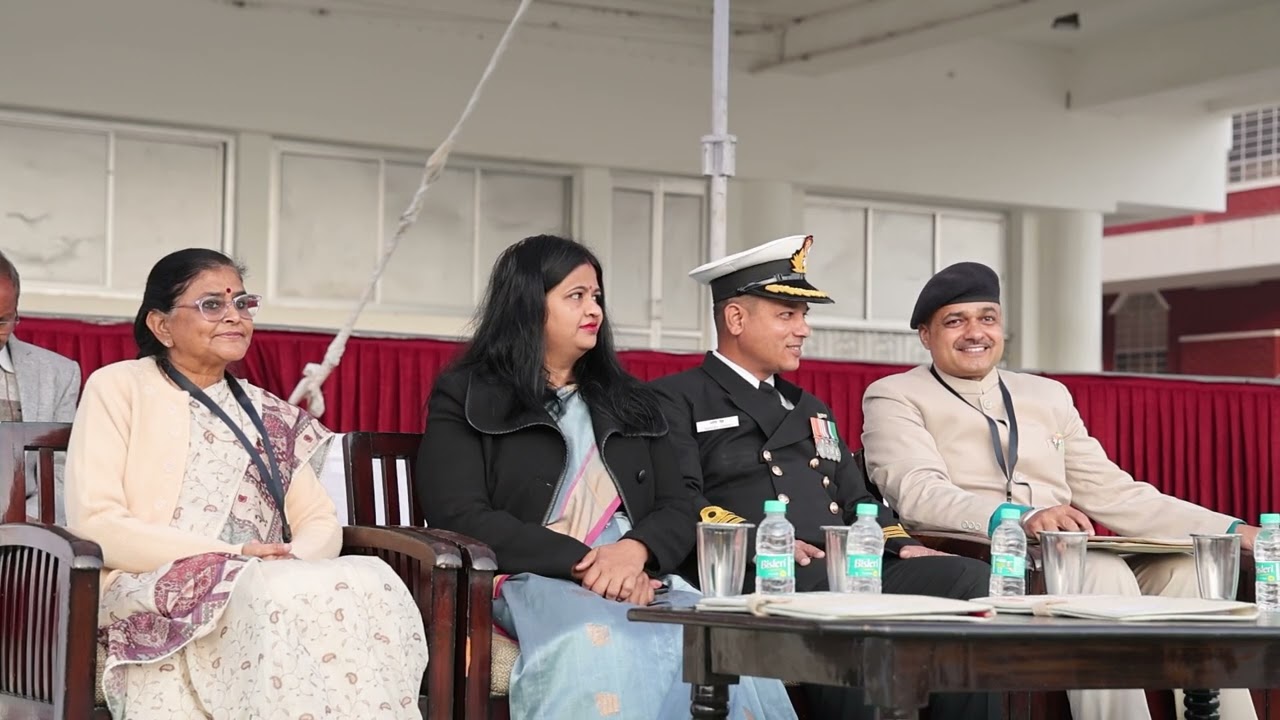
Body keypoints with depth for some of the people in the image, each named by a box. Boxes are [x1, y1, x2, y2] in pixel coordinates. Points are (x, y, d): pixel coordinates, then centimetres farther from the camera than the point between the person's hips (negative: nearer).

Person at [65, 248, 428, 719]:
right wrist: (231, 555, -14)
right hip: (156, 595, -4)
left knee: (371, 584, -28)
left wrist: (294, 558, -12)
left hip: (273, 582, 5)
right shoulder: (119, 388, 6)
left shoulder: (270, 415, 22)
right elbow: (94, 524, -6)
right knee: (282, 599, -36)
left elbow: (320, 522, 14)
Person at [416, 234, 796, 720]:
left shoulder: (627, 401, 25)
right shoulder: (464, 398, 9)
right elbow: (460, 518, -5)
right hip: (533, 580, -4)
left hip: (639, 579, 4)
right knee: (599, 648, -40)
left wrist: (634, 552, -10)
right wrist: (580, 563, -15)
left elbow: (678, 510, 15)